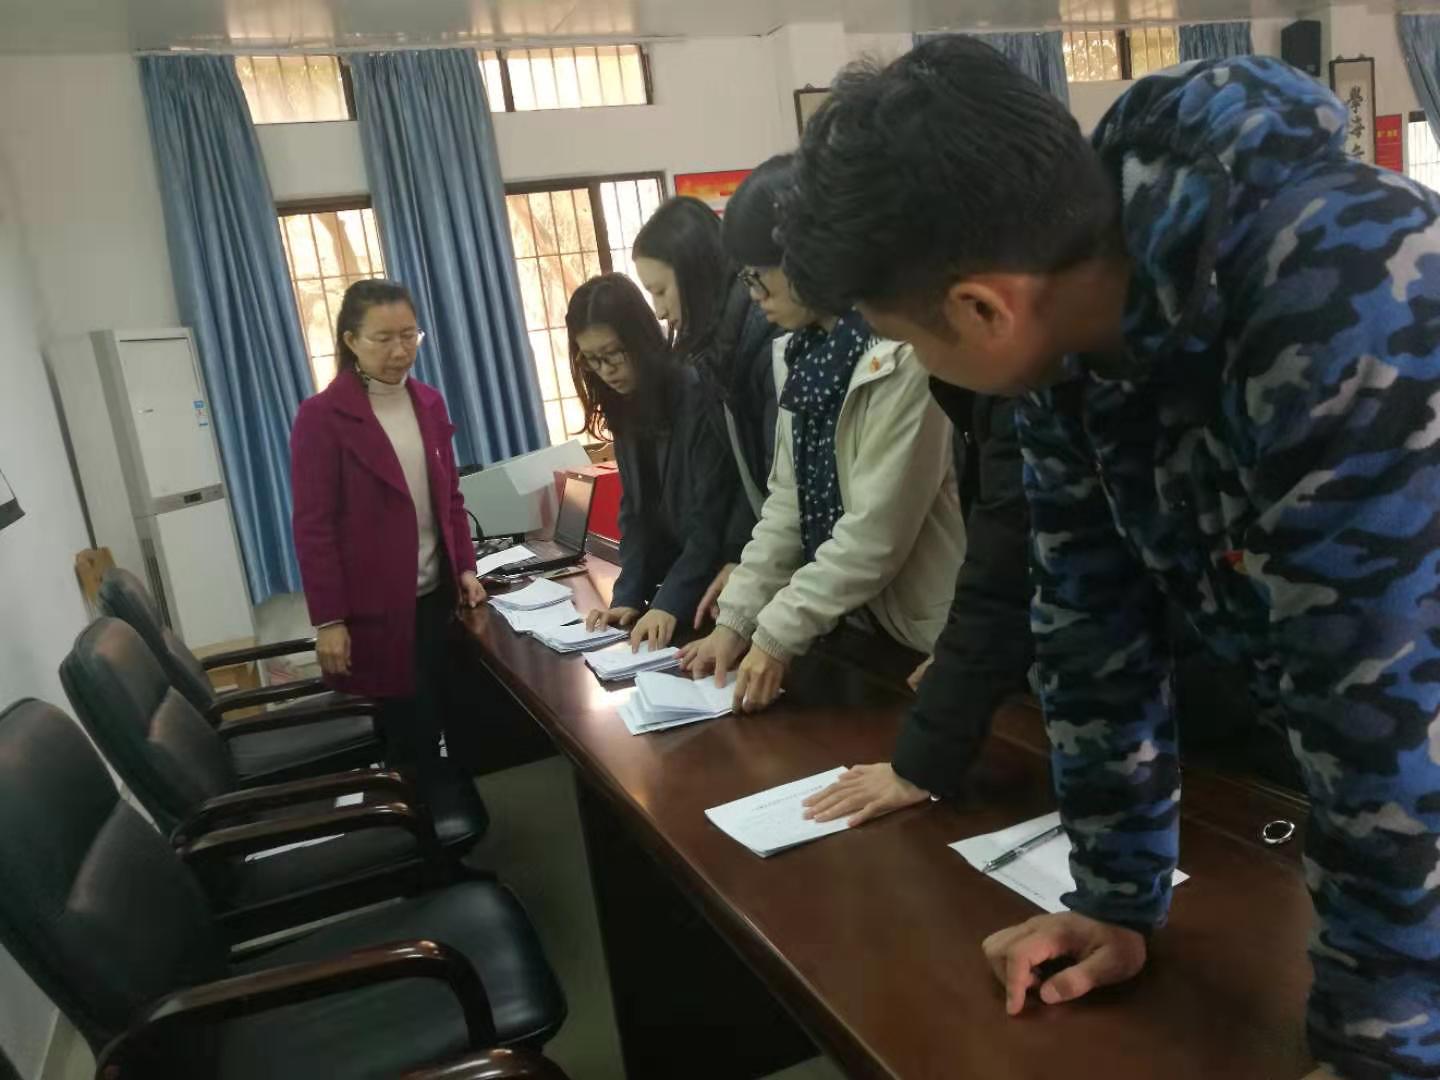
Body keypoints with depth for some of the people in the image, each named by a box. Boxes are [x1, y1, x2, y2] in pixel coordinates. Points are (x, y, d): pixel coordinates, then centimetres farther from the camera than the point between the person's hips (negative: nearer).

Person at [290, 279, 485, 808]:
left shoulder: (429, 403, 7)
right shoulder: (322, 416, -11)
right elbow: (313, 527, -12)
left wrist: (465, 568, 4)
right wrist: (328, 620, -14)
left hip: (436, 596, 5)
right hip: (375, 607, -5)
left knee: (440, 723, 14)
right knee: (406, 735, 4)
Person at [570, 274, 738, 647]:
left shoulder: (698, 394, -18)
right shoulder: (625, 409, 5)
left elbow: (713, 514, -20)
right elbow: (635, 510, 4)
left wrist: (670, 602, -26)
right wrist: (629, 596, -7)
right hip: (678, 577, 6)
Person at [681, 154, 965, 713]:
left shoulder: (904, 354, -21)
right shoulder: (804, 353, 5)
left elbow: (877, 532, -22)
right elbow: (788, 502, 6)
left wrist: (777, 635, -18)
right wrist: (737, 619, 0)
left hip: (935, 640, -7)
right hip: (866, 627, 7)